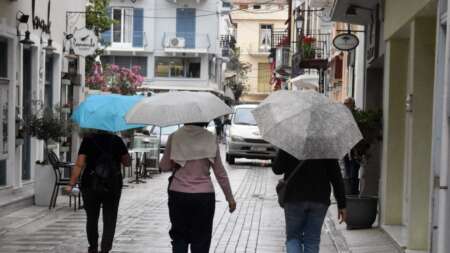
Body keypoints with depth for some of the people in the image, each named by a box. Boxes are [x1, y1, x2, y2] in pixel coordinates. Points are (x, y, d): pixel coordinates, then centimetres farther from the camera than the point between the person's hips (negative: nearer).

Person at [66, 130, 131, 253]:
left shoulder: (88, 139, -4)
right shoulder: (116, 140, -1)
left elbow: (79, 165, -10)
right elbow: (127, 162, 6)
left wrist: (71, 184, -8)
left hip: (91, 185, 0)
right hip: (112, 186, 0)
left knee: (92, 218, 16)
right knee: (109, 221, 3)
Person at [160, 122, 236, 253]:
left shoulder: (174, 137, -3)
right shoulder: (210, 138, -5)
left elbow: (164, 166, 1)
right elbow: (220, 172, -3)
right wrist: (230, 198, 5)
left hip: (178, 195, 1)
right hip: (203, 196, -1)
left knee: (179, 238, 14)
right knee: (201, 242, 7)